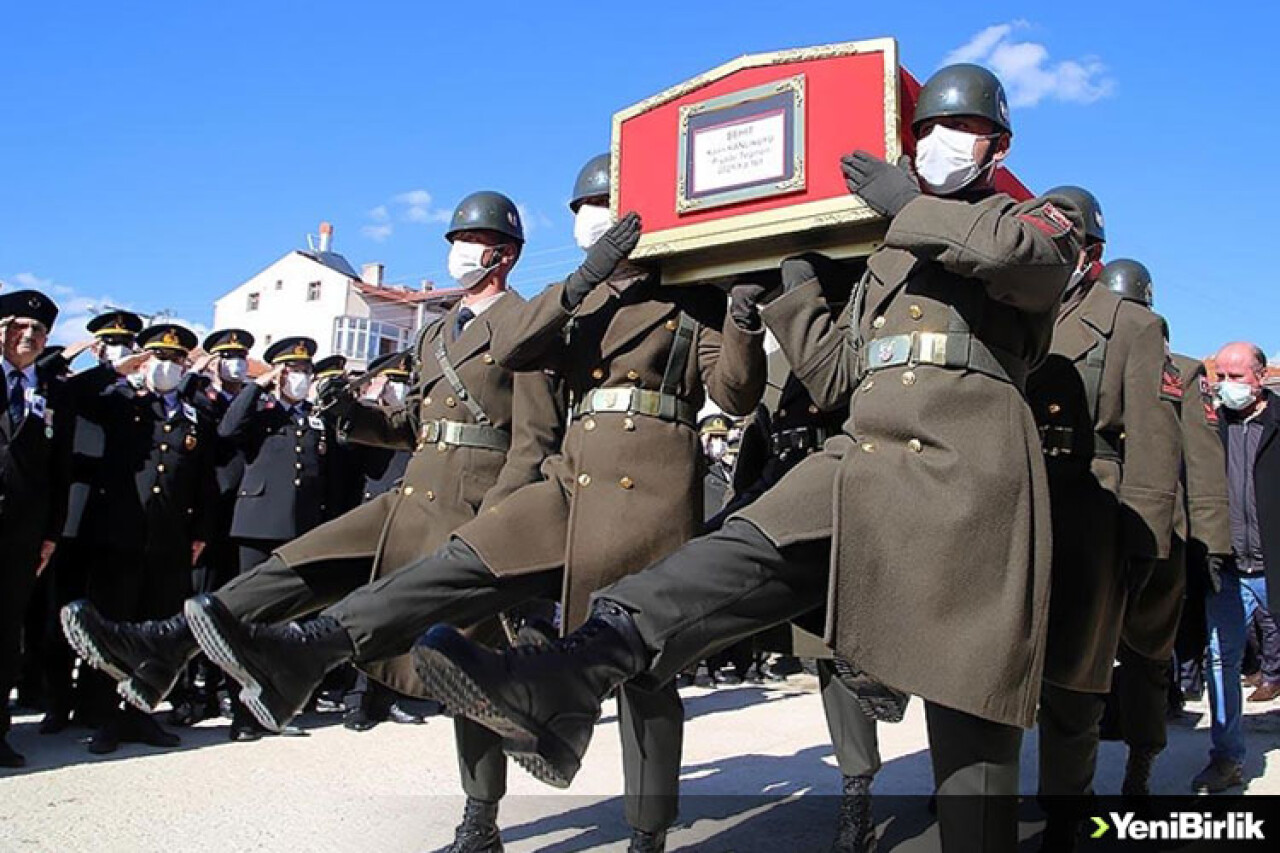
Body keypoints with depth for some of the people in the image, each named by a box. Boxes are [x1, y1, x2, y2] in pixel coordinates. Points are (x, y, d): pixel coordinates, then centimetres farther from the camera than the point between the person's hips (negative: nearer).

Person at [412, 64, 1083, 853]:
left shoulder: (1041, 220, 16)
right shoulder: (890, 251, 30)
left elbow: (1020, 252, -14)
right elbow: (833, 378, 24)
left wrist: (905, 203, -4)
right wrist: (793, 276, 23)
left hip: (966, 471, -3)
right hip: (866, 457, 4)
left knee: (970, 699, -1)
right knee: (745, 555, -21)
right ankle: (565, 685, -36)